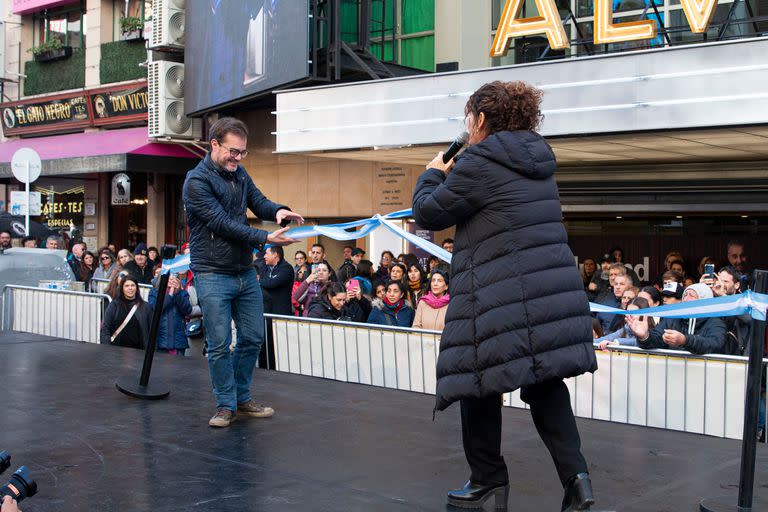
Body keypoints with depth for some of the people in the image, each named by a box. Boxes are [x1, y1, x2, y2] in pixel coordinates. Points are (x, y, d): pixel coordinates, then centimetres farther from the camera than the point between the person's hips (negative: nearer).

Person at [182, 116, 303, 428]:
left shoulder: (239, 174, 10)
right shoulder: (197, 181, -13)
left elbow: (259, 203, 9)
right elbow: (222, 224, -19)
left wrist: (279, 211, -15)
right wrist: (266, 238, -24)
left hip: (245, 271, 7)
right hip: (213, 274, -7)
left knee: (253, 338, 11)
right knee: (219, 344, -2)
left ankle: (242, 399, 26)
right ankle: (226, 405, 12)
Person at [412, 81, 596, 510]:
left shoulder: (480, 163, -10)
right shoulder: (538, 160, 15)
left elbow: (429, 213, -3)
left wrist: (433, 174, 15)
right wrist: (452, 176, 21)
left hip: (503, 294, -8)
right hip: (553, 286, 8)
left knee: (479, 380, 7)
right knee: (544, 380, 13)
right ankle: (575, 475, 3)